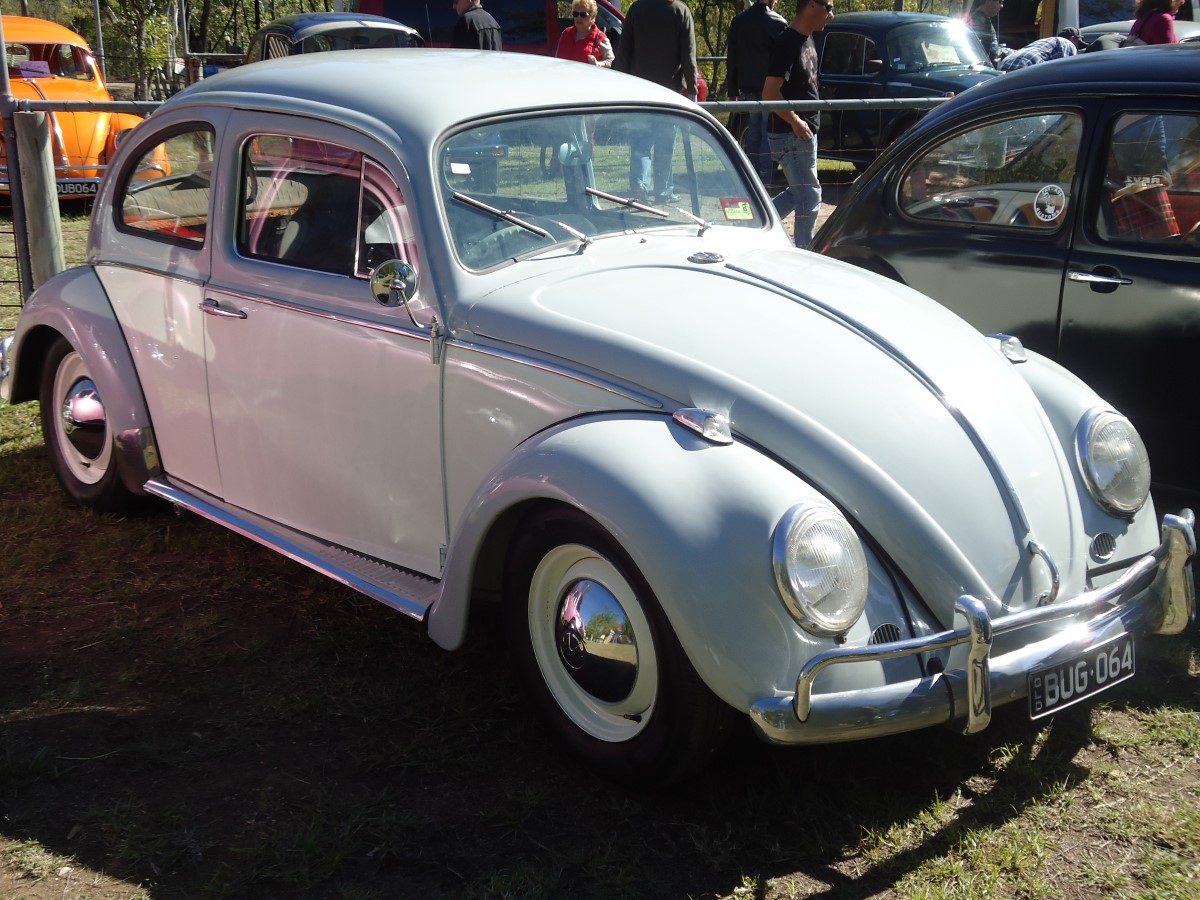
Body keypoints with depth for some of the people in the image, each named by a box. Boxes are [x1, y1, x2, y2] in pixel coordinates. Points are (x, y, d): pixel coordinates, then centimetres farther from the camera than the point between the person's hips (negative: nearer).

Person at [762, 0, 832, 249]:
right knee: (809, 197, -3)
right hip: (791, 135, -9)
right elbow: (770, 93, -23)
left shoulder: (807, 40, 10)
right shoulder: (787, 43, -18)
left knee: (798, 192, 17)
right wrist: (795, 121, -23)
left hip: (805, 132, 9)